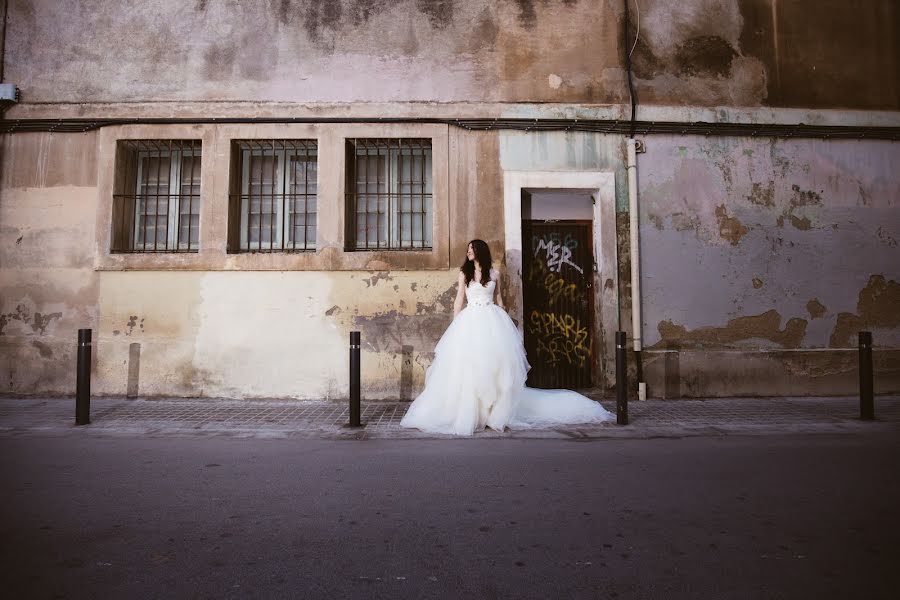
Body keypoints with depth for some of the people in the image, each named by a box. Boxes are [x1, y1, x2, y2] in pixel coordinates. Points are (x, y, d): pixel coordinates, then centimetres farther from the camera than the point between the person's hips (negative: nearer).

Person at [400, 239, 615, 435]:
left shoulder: (494, 274, 10)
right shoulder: (464, 273, 11)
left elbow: (498, 299, 14)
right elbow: (459, 300, 10)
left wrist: (502, 322, 9)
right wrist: (454, 326, 4)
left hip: (491, 322, 0)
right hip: (469, 322, 0)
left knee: (494, 366, -4)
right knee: (467, 366, -7)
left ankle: (497, 412, 2)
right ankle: (468, 413, -3)